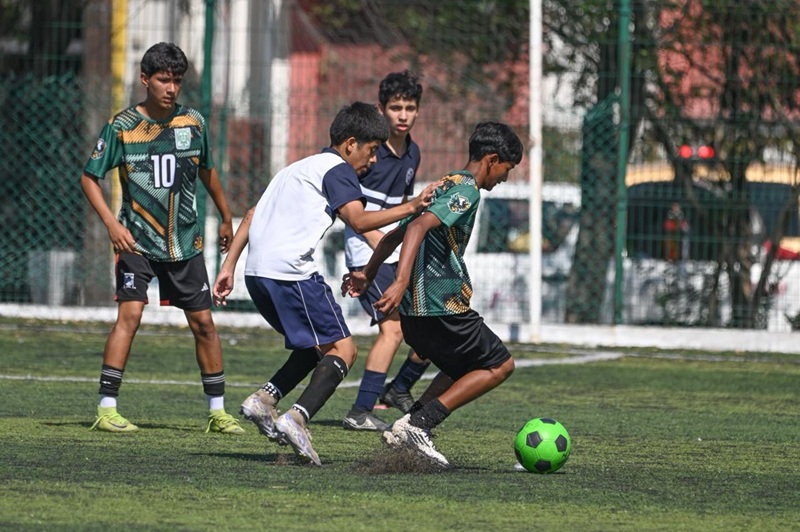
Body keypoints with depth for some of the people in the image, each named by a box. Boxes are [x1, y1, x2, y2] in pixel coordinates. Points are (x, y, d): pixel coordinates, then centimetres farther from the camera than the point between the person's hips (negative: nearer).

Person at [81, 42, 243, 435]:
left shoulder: (193, 123, 1)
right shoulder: (121, 127, -9)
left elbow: (207, 172, 18)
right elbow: (89, 177, -3)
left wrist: (226, 219, 27)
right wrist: (112, 223, -15)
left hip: (185, 241, 4)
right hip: (137, 240, -4)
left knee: (203, 321, 5)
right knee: (130, 314, -18)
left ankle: (218, 411, 16)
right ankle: (106, 409, -17)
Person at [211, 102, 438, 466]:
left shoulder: (302, 167, 28)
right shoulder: (337, 168, 0)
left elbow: (253, 215, 26)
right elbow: (358, 221, -14)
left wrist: (228, 267, 23)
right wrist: (411, 208, -12)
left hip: (258, 272, 9)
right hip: (291, 272, -9)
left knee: (319, 345, 21)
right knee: (343, 349, -5)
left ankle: (264, 399, 6)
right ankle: (297, 418, -22)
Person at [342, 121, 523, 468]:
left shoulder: (443, 186, 19)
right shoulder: (467, 191, -10)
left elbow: (394, 234, 27)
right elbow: (420, 226, -25)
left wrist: (368, 275, 38)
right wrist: (401, 282, -34)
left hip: (413, 310, 9)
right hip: (443, 306, -9)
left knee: (464, 369, 25)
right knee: (500, 365, 3)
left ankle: (406, 429, 9)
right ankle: (418, 423, -9)